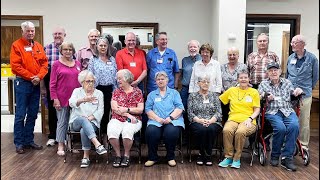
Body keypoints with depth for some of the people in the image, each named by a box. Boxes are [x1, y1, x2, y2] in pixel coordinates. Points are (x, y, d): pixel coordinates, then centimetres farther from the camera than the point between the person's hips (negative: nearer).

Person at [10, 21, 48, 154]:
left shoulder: (39, 46, 13)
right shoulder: (16, 45, -3)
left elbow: (44, 63, 8)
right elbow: (15, 66, -11)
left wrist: (39, 76, -8)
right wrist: (31, 77, -14)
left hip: (36, 84, 5)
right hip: (22, 83, -5)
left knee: (33, 114, 10)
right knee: (20, 115, -1)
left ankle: (29, 140, 21)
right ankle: (19, 143, 8)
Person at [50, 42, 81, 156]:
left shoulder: (78, 64, 9)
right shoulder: (57, 64, -1)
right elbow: (52, 83, -3)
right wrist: (55, 99, -9)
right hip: (62, 99, -3)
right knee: (62, 122, 4)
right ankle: (60, 146, 14)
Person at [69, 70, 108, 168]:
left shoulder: (99, 93, 11)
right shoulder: (77, 91, 9)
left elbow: (100, 110, 4)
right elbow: (71, 103, -14)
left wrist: (90, 118, -15)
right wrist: (83, 99, -34)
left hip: (92, 122, 0)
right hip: (76, 122, 0)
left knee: (84, 131, -34)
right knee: (82, 119, -36)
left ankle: (86, 157, -23)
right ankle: (97, 144, -47)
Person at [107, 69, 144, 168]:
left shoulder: (137, 91, 8)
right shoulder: (116, 91, 13)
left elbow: (140, 110, 1)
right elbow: (114, 108, -1)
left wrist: (127, 109, -10)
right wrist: (128, 115, -11)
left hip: (133, 120, -2)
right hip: (117, 119, 2)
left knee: (127, 130, -35)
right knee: (111, 131, -31)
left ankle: (126, 155, -11)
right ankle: (118, 155, -8)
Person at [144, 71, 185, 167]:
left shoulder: (174, 93, 20)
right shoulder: (151, 95, 22)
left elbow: (179, 108, 6)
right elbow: (148, 109, 8)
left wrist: (170, 117, -12)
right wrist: (158, 119, -10)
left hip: (172, 121, -1)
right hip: (156, 121, 1)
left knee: (171, 132, -34)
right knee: (150, 131, -31)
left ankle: (171, 157, -9)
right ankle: (152, 157, -10)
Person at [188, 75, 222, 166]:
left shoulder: (214, 96, 15)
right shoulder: (192, 96, 12)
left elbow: (219, 112, 5)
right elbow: (190, 112, 2)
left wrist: (210, 121, -14)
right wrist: (199, 120, -16)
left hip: (213, 123, 1)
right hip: (197, 123, -1)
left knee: (210, 129, -34)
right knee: (201, 129, -35)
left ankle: (208, 155, -16)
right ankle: (202, 154, -14)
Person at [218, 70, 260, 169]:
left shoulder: (254, 92, 13)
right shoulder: (231, 90, 17)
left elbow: (257, 110, 8)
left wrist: (250, 118, -9)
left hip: (248, 121, -1)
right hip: (233, 119, 2)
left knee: (240, 132, -35)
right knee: (226, 130, -33)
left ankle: (237, 159, -15)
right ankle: (228, 157, -15)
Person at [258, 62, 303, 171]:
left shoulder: (287, 83, 19)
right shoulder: (263, 84, 13)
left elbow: (294, 94, 21)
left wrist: (298, 92, -1)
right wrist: (266, 98, -15)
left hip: (288, 111, 2)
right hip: (272, 112, -2)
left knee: (294, 126, -30)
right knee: (281, 128, -32)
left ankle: (287, 157, -22)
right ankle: (275, 155, -10)